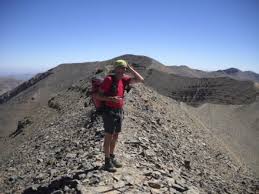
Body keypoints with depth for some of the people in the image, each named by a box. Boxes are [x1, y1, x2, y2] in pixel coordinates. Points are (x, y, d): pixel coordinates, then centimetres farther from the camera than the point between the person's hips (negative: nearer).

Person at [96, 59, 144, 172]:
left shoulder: (124, 80, 5)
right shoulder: (109, 79, -14)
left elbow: (140, 80, 1)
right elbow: (99, 96, -14)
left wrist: (130, 68, -2)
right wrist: (111, 98, -29)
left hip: (119, 111, 7)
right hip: (109, 112, -7)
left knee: (115, 136, 15)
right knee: (108, 137, 1)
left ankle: (112, 158, 31)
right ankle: (107, 162, 13)